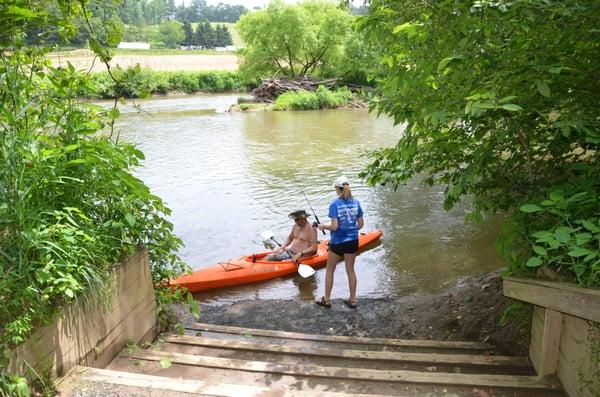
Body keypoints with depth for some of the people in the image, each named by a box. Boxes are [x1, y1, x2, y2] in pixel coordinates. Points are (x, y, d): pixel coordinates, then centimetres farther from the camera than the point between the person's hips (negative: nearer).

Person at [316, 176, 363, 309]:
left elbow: (334, 226, -21)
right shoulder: (356, 203, -2)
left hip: (338, 242, -4)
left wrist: (323, 226, -2)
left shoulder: (334, 204, -17)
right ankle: (352, 300, 24)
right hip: (353, 241, 4)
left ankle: (327, 300, 22)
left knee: (330, 270, 14)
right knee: (350, 270, 16)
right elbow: (360, 224, 1)